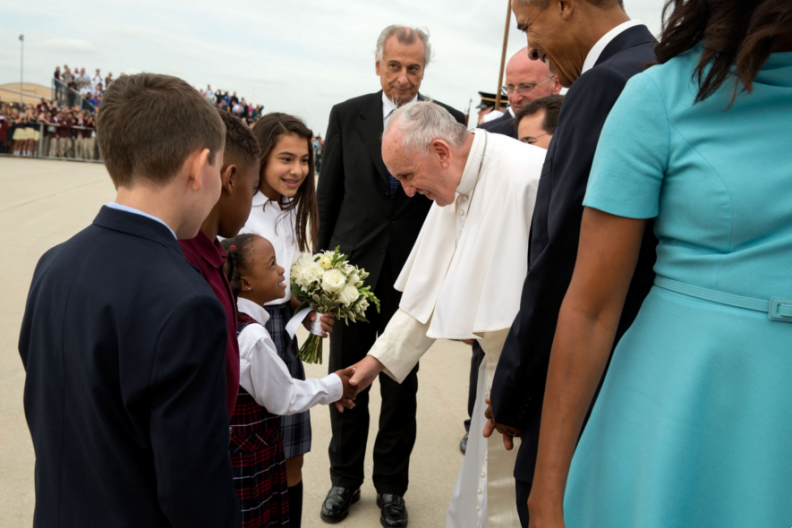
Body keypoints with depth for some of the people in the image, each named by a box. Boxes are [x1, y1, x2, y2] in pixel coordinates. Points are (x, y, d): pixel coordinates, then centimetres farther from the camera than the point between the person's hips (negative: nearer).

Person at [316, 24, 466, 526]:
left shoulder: (449, 121, -2)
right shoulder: (346, 116, 1)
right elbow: (328, 195, 4)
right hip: (352, 268, 2)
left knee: (401, 385, 12)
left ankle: (392, 485, 33)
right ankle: (345, 479, 35)